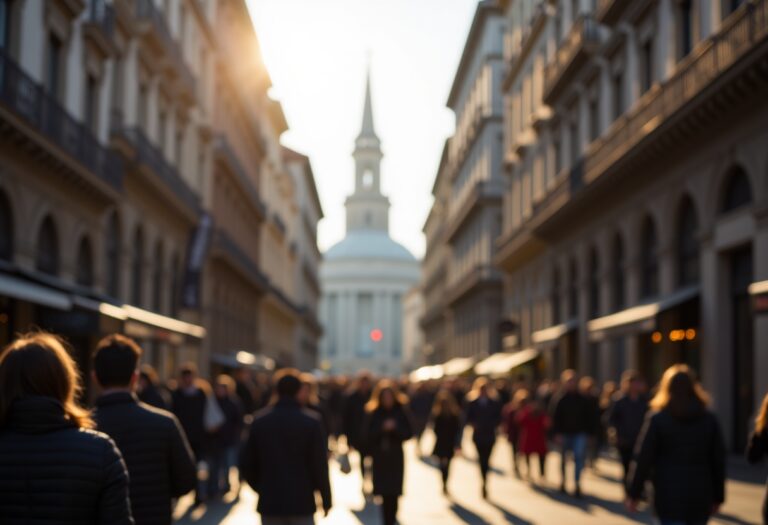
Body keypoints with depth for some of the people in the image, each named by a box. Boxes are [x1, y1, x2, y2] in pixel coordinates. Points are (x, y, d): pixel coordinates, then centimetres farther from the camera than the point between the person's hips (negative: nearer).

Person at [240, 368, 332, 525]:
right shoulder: (312, 422, -7)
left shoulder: (259, 420, -1)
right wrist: (326, 499, 4)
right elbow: (320, 464, -7)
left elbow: (246, 463, 2)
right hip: (302, 502, -2)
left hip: (269, 502, 2)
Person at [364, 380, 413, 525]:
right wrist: (382, 428, -18)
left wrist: (395, 428, -17)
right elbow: (369, 435, -4)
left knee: (393, 494, -6)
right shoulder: (373, 413, -1)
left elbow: (409, 433, -2)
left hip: (396, 458, 0)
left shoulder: (401, 412, -1)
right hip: (379, 457, 0)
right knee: (385, 494, 0)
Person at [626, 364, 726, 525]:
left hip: (669, 495, -3)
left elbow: (643, 459, -6)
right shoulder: (709, 419, 6)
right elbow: (718, 461, 7)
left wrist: (633, 493, 1)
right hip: (700, 496, 3)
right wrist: (717, 497, 15)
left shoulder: (657, 418, -4)